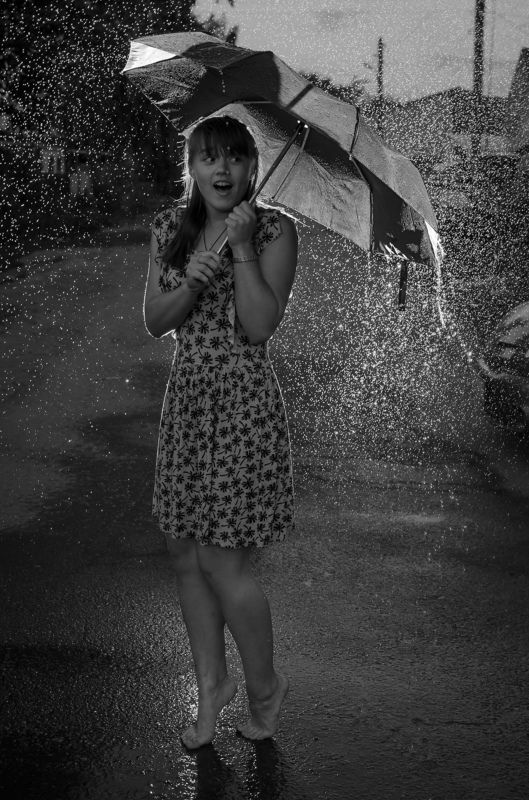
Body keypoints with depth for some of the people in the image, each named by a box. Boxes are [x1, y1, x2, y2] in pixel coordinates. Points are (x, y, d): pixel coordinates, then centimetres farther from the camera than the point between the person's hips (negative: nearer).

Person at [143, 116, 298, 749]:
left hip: (243, 401, -6)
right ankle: (211, 684, 31)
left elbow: (259, 325, -16)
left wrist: (242, 247, -19)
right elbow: (154, 321, 0)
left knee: (221, 561, -4)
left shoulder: (274, 231, -7)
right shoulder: (171, 228, 7)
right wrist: (200, 271, -15)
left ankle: (265, 686, 21)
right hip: (187, 395, 6)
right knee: (185, 554, 11)